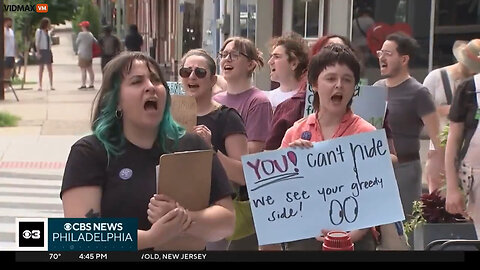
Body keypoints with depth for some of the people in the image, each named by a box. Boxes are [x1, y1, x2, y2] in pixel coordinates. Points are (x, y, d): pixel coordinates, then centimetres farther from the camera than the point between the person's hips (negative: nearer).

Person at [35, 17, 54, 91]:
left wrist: (50, 51, 9)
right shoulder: (39, 31, -5)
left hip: (48, 51, 5)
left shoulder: (47, 32, 12)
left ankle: (51, 85, 3)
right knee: (41, 68, 1)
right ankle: (40, 85, 5)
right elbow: (37, 43, -8)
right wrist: (38, 52, -14)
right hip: (42, 51, -5)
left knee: (50, 68, 1)